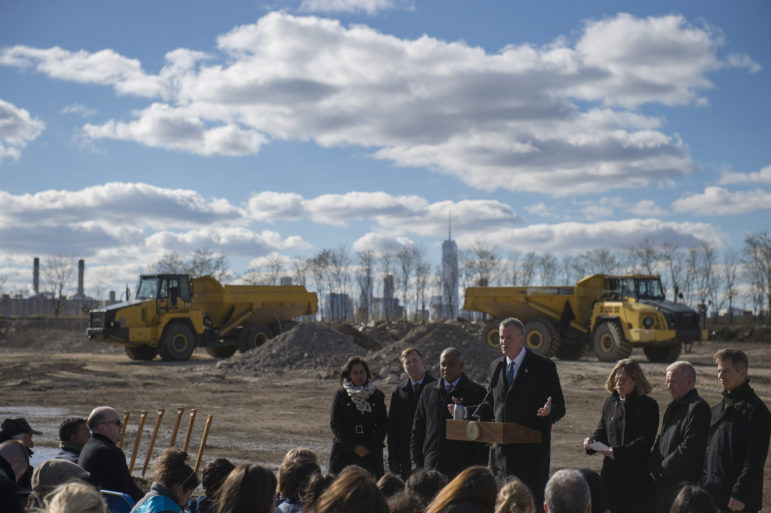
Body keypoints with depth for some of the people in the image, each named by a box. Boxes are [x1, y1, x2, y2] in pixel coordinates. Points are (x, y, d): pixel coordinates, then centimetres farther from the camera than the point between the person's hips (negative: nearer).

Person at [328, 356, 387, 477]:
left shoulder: (377, 396, 10)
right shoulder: (341, 395, 7)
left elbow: (383, 425, 7)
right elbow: (335, 424, 1)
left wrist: (369, 447, -6)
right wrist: (354, 447, -8)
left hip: (371, 452, 1)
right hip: (344, 452, -1)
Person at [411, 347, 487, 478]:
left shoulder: (477, 392, 3)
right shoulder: (428, 391, 14)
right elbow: (417, 430, 17)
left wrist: (478, 468, -6)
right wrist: (417, 463, 9)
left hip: (463, 467, -3)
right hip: (431, 467, 3)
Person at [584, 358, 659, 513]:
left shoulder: (648, 405, -4)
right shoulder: (611, 402, 13)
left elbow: (645, 441, -12)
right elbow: (602, 431, 17)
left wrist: (618, 452, -22)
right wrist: (592, 442, -5)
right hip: (611, 471, 5)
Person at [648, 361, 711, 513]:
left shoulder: (698, 408, -13)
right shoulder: (673, 407, 17)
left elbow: (689, 448, -18)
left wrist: (663, 467, -11)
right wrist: (653, 465, 4)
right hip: (663, 481, 9)